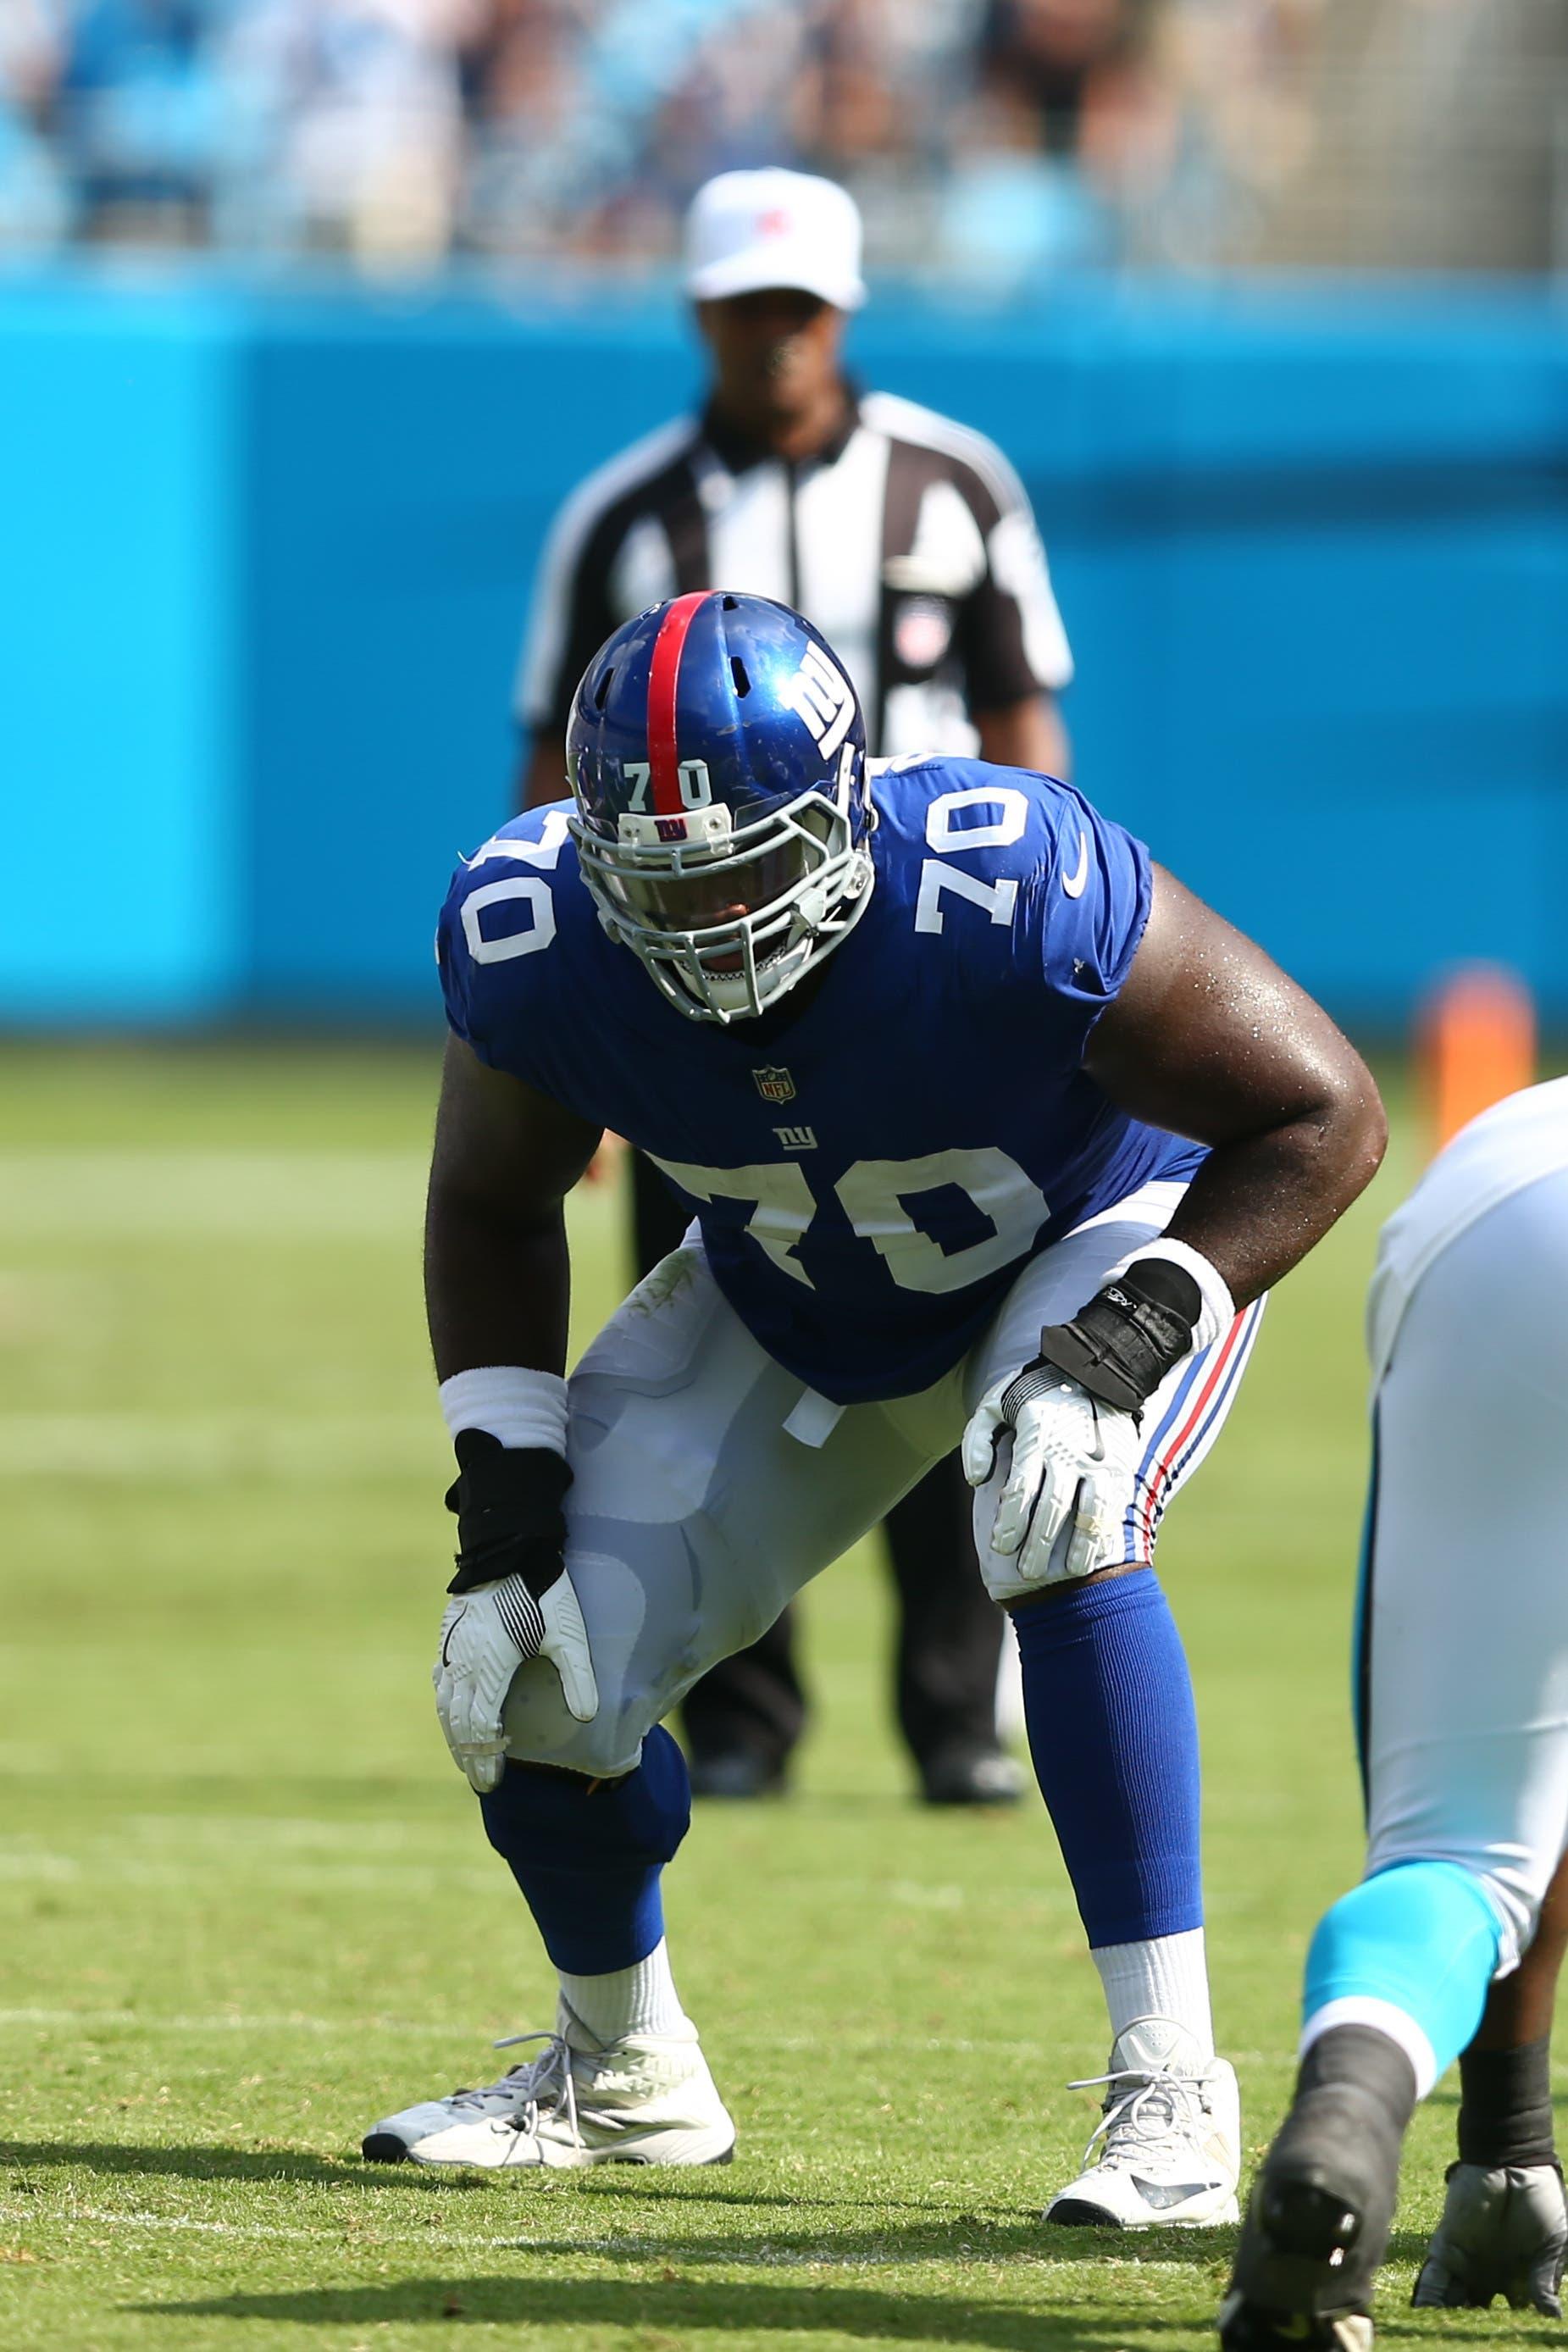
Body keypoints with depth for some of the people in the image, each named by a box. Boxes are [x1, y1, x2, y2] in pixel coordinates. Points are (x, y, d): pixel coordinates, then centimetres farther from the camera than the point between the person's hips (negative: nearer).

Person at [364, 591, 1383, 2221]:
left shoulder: (1016, 902, -40)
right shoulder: (538, 942, -27)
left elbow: (1323, 1116, -29)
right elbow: (493, 1213, -5)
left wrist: (1128, 1344, -39)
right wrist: (505, 1501, -14)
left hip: (1098, 1243, -4)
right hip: (792, 1303, 4)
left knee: (1055, 1531, -36)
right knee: (531, 1676, -6)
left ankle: (1170, 2093, -29)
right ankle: (622, 2074, 26)